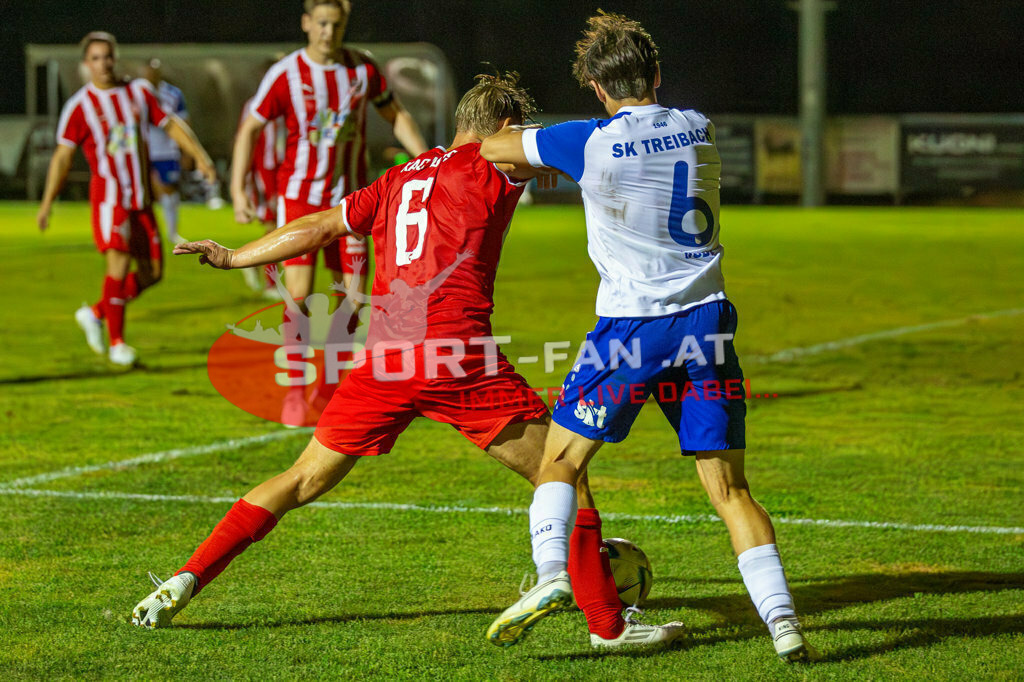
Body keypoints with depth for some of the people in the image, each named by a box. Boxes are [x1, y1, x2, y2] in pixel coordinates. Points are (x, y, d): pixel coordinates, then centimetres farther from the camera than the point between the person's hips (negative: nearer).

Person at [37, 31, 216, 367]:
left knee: (151, 272, 3)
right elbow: (63, 155, -2)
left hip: (140, 197, 5)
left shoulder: (139, 92, 8)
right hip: (108, 194, -5)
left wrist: (199, 155, 1)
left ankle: (95, 314, 21)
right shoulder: (79, 106, -3)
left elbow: (171, 125, 14)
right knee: (119, 263, -17)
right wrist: (47, 202, -6)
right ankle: (116, 342, -7)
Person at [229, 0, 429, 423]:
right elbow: (249, 129, -4)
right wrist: (237, 190, -12)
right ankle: (295, 392, 0)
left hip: (349, 198, 3)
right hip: (299, 197, -3)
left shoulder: (363, 69, 0)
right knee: (299, 296, -12)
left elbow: (395, 115, 14)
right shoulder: (285, 75, -9)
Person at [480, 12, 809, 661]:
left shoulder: (591, 143, -7)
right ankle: (781, 615, -8)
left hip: (633, 326, -4)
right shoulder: (698, 129, 7)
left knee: (562, 457, 13)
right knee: (729, 486, 4)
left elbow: (491, 148, 6)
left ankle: (551, 572, -6)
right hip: (707, 318, 4)